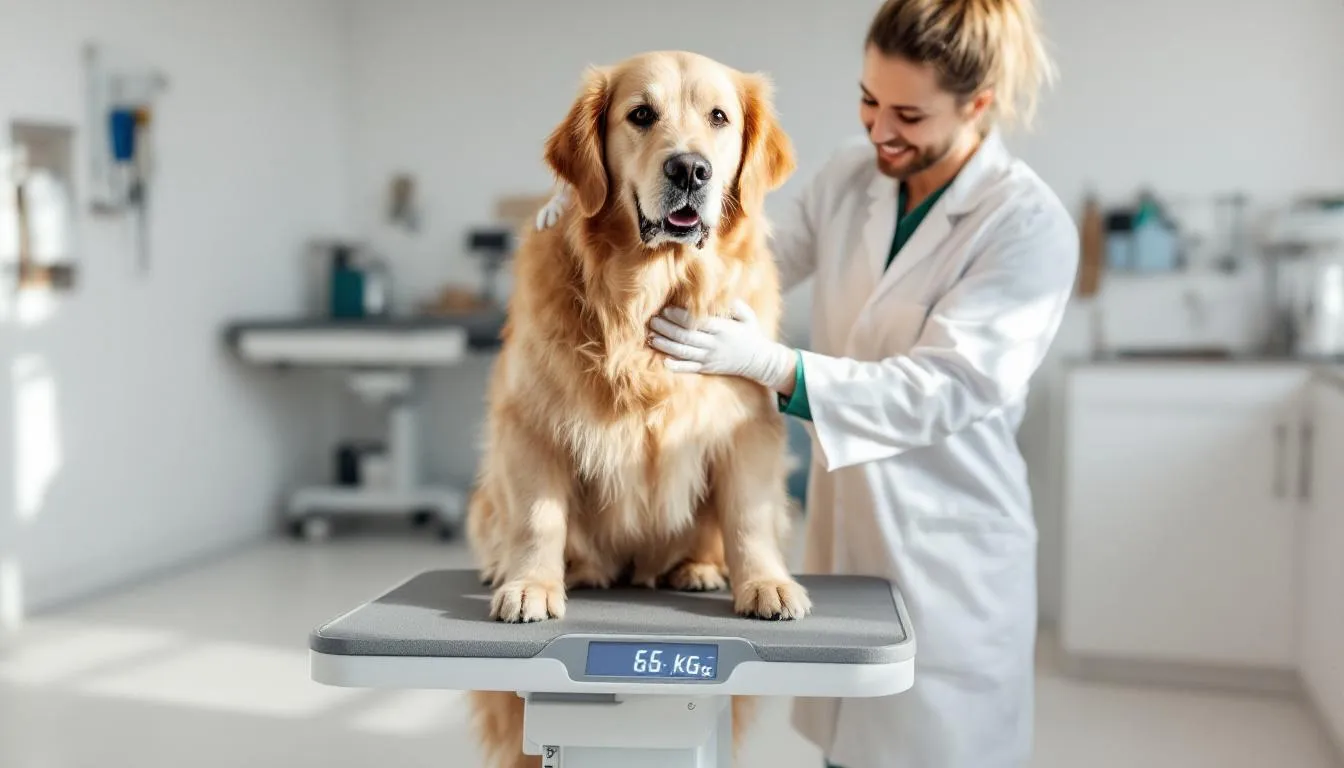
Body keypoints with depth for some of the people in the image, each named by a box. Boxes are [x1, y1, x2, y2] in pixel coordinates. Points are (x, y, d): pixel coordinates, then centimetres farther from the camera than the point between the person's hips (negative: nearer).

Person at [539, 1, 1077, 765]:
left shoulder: (1031, 226, -15)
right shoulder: (850, 177, 3)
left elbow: (943, 389, -23)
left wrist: (771, 364, -33)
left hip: (948, 560, -5)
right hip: (842, 538, 6)